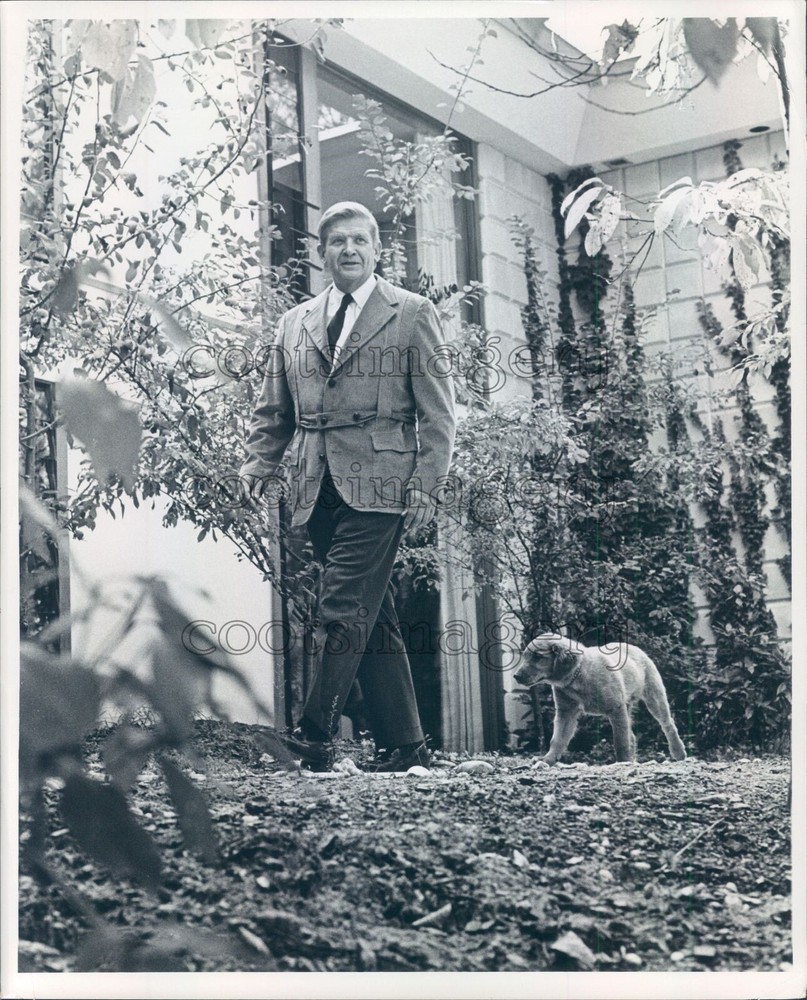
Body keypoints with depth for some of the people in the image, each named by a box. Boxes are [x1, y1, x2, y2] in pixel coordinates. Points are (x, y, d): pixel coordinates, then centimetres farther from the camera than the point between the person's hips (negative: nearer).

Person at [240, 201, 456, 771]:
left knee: (344, 611, -14)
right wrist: (261, 464, 5)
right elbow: (275, 410, 21)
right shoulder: (296, 323, 19)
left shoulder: (413, 314, 6)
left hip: (378, 487, -5)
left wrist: (426, 484, -8)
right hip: (318, 489, 5)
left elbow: (437, 411, 1)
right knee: (372, 620, 7)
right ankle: (404, 743, 12)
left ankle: (317, 736, -10)